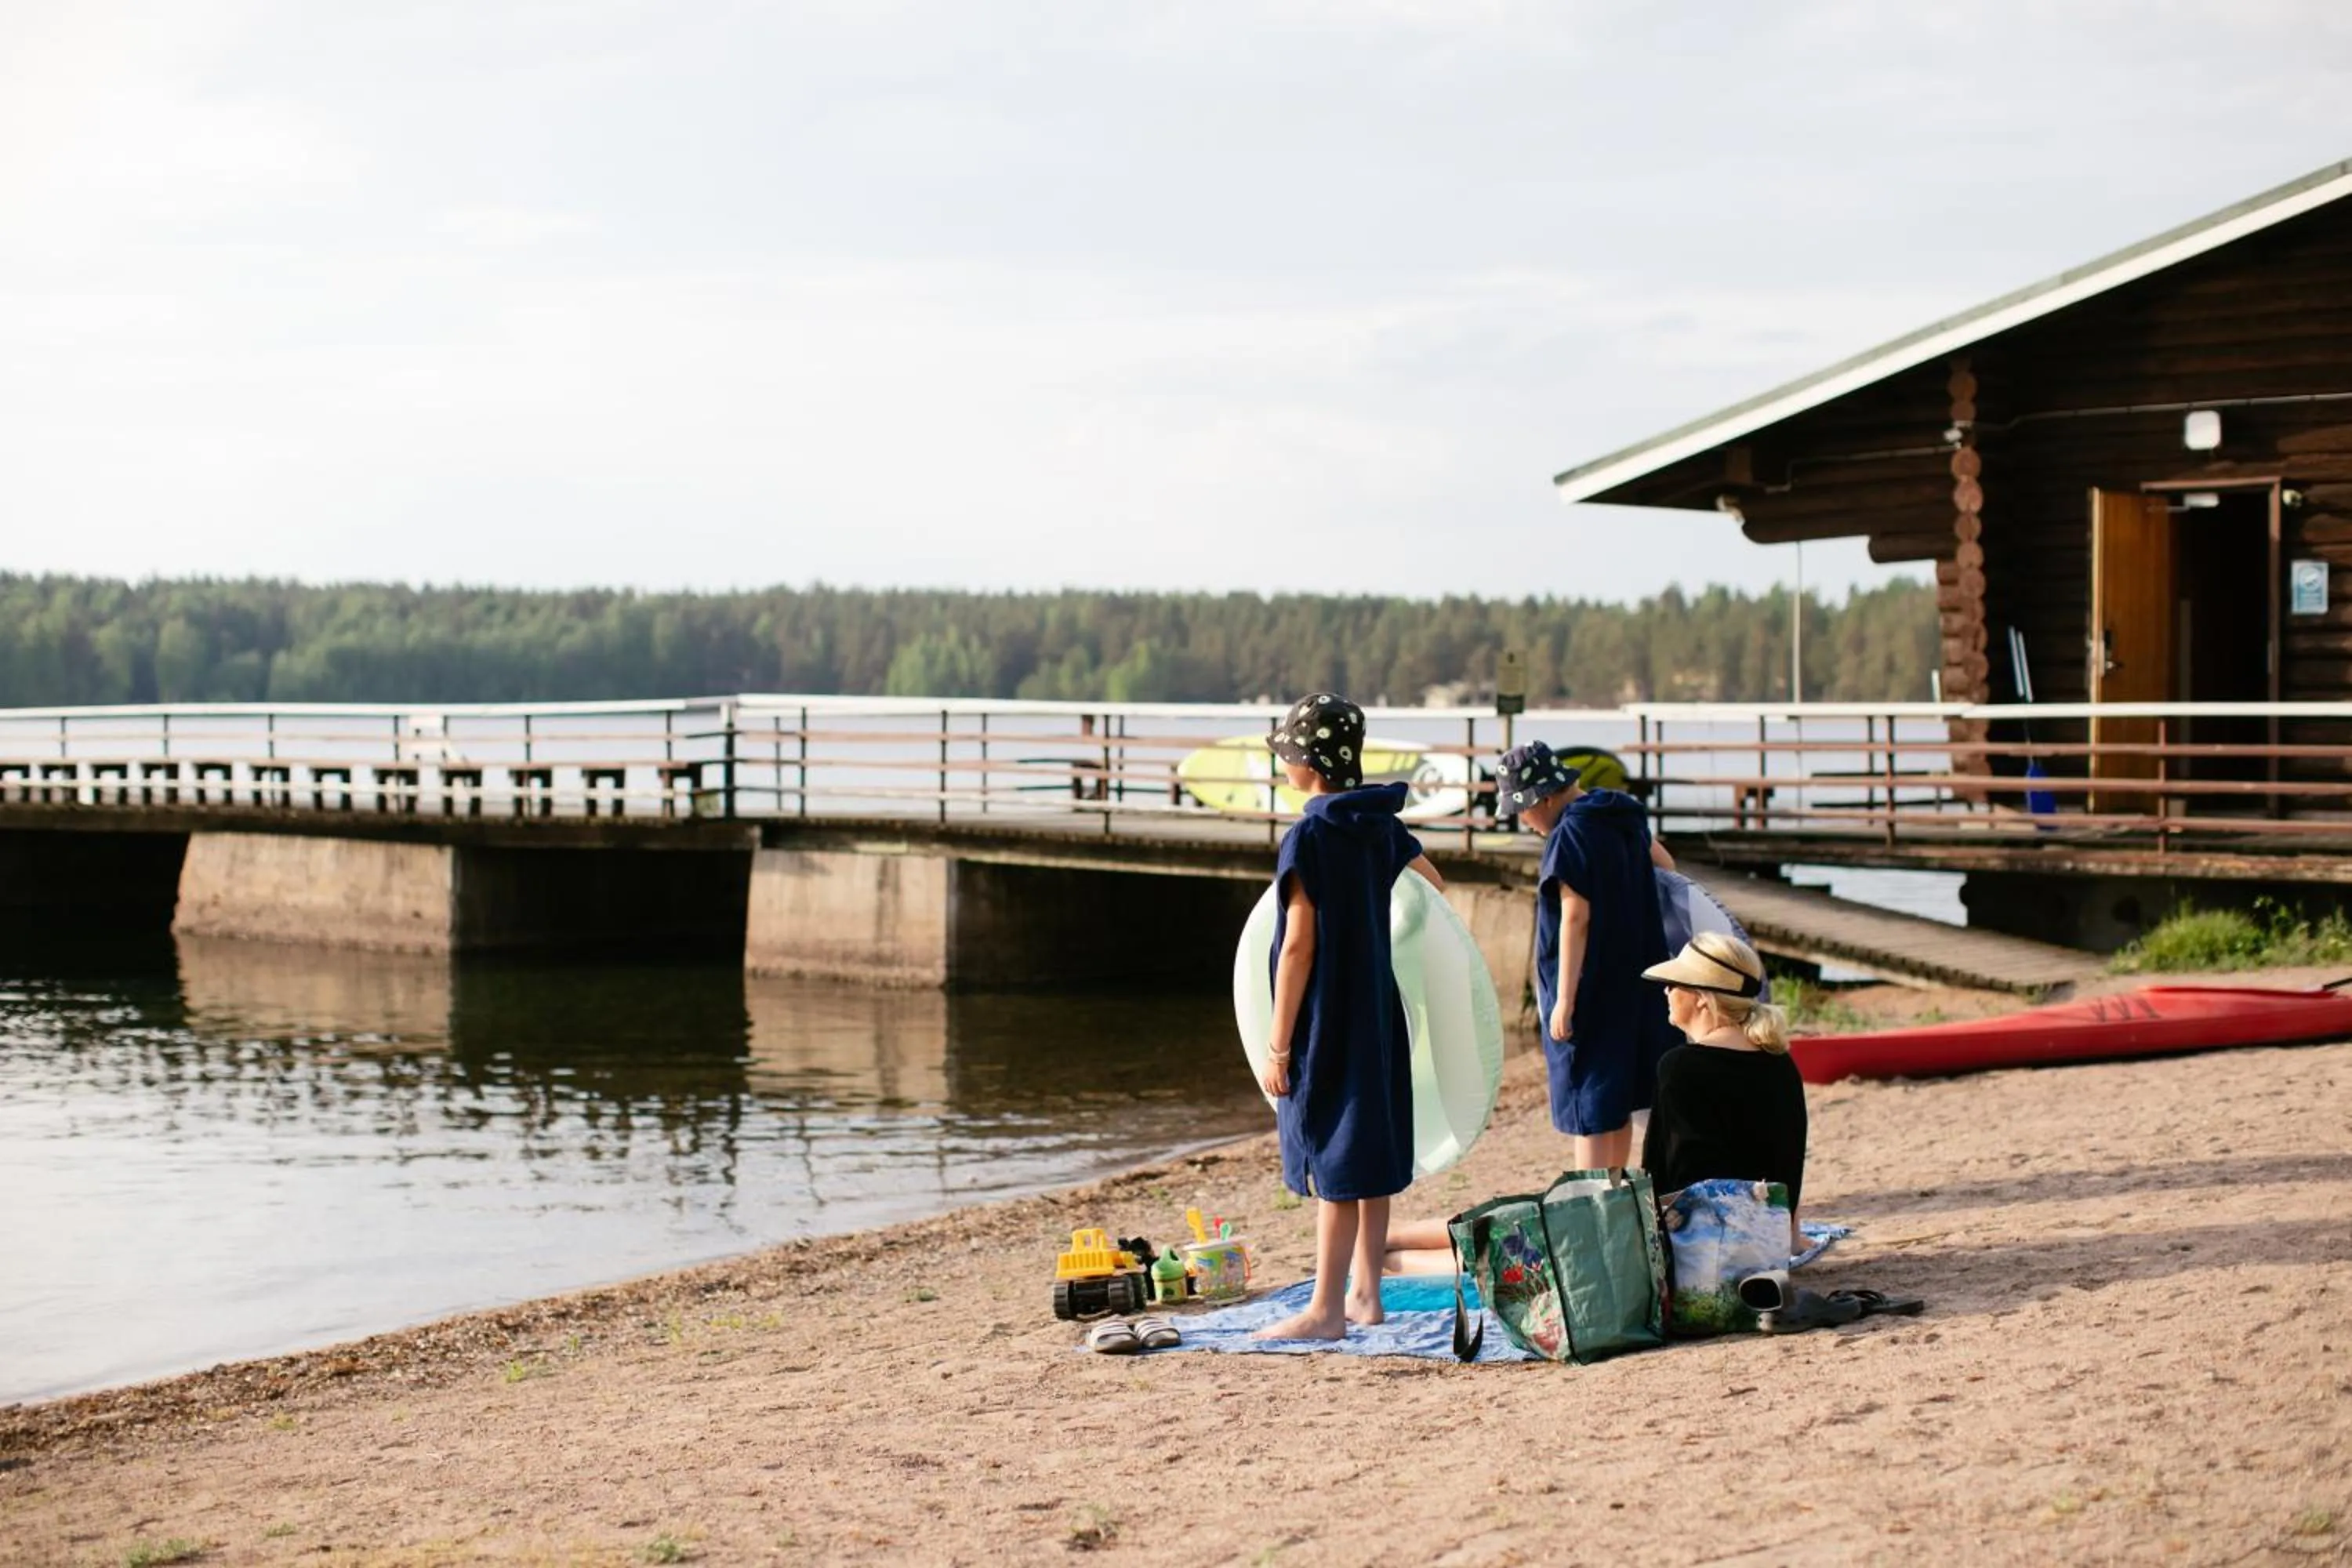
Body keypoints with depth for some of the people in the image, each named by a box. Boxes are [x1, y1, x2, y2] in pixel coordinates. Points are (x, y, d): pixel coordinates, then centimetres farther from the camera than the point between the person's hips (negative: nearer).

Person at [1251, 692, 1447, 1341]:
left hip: (1326, 1020, -8)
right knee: (1372, 1157, 13)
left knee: (1334, 1165, -5)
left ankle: (1326, 1311, -1)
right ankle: (1365, 1293, 22)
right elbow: (1434, 884, 23)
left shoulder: (1308, 839, -18)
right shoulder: (1380, 825, 5)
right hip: (1378, 1013, 8)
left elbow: (1299, 947, -18)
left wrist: (1278, 1044, -14)